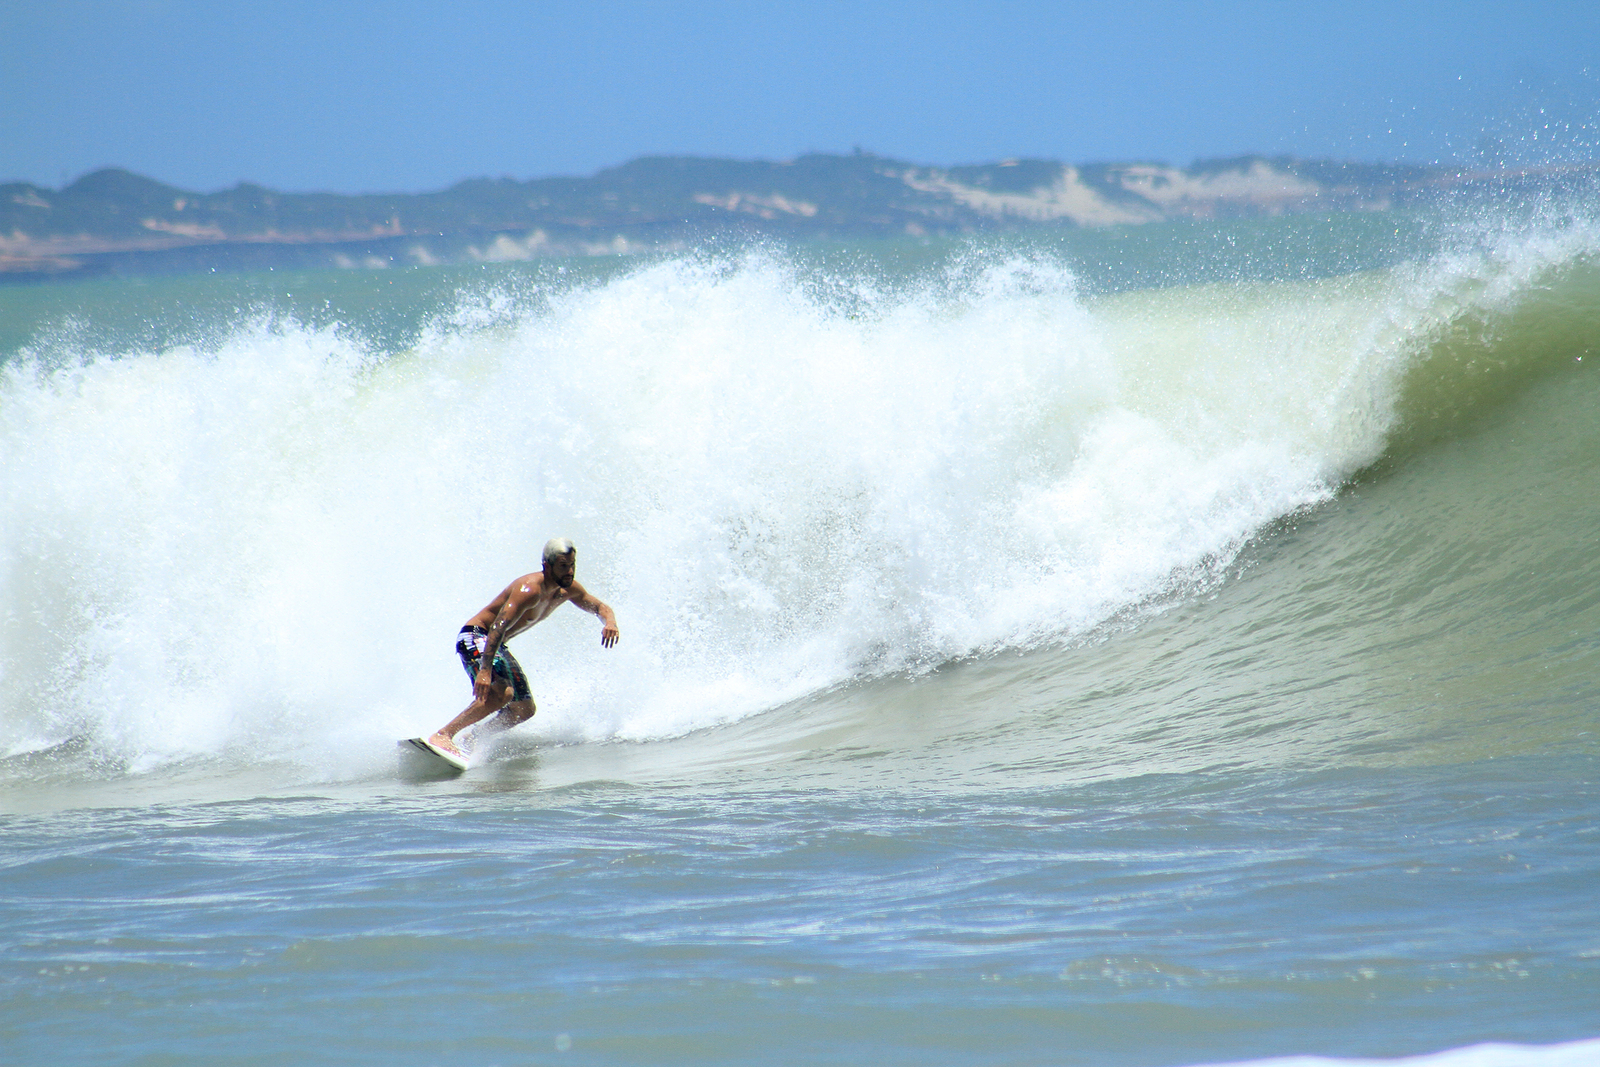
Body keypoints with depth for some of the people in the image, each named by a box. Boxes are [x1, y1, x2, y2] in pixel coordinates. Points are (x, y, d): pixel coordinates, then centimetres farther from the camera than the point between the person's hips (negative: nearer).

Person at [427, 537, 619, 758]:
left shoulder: (568, 589, 0)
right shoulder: (530, 589, -27)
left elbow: (600, 607, 15)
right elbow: (498, 626, -35)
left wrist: (610, 621, -11)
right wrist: (485, 670, -45)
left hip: (496, 647, 10)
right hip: (475, 637, -10)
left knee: (524, 709, 11)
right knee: (501, 693, -33)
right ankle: (442, 735, -38)